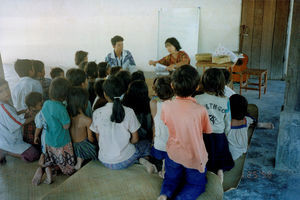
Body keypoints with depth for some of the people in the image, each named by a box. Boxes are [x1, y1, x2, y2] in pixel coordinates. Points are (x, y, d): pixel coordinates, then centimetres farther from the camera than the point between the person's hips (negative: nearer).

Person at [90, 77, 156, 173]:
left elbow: (98, 139, 0)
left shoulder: (97, 113, -12)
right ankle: (142, 160, -2)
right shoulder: (128, 112, -15)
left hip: (105, 161, 1)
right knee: (145, 144, 27)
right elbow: (135, 139, -6)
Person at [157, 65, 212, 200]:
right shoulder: (200, 110, -25)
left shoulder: (166, 106, -18)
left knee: (171, 179, 29)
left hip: (173, 155, 3)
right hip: (195, 157, -2)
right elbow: (207, 131, -7)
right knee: (196, 184, 23)